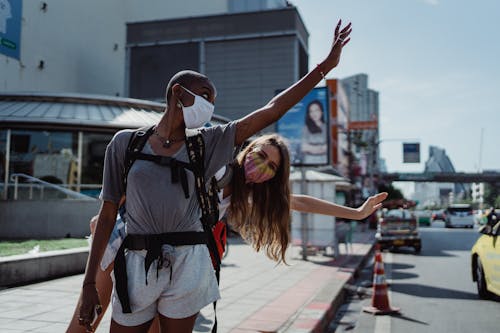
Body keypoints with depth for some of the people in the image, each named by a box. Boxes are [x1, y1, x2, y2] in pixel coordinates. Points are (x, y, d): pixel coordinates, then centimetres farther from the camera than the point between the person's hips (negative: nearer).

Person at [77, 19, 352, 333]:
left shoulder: (207, 144, 5)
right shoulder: (125, 142, 3)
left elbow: (271, 111, 1)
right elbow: (108, 213, 4)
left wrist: (325, 66, 0)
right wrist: (89, 282, 2)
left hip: (187, 265, 1)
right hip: (136, 264, 0)